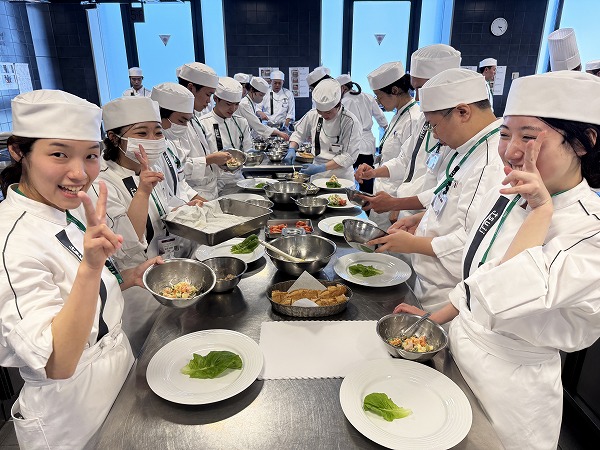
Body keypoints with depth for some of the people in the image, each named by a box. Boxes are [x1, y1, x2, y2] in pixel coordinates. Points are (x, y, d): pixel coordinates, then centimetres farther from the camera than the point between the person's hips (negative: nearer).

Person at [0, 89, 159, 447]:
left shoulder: (69, 210, -3)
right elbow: (56, 365, -34)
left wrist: (128, 278, -5)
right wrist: (90, 266, -45)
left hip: (118, 376, 8)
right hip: (73, 416, -7)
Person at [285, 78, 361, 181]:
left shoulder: (350, 121, -15)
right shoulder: (313, 115, -1)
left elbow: (348, 156, -17)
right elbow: (298, 134, 16)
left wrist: (322, 168, -23)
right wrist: (291, 150, -4)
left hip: (341, 177, -4)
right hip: (317, 176, 4)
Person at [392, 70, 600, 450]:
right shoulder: (507, 195, -3)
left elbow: (502, 300, -38)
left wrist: (542, 211, -31)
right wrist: (436, 318, 7)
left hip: (510, 387, -6)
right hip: (461, 349, 6)